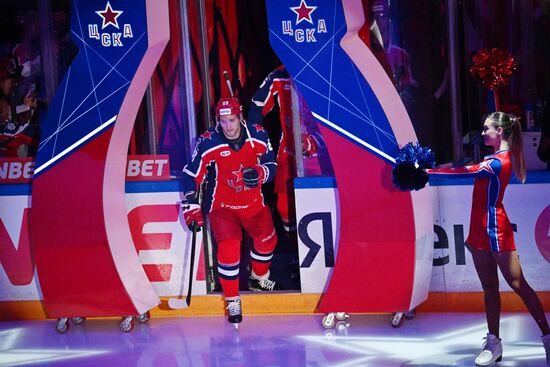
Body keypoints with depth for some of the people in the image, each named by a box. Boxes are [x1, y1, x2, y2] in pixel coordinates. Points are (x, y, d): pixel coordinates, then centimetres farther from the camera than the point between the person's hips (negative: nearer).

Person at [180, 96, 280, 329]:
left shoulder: (258, 136, -12)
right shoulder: (208, 143, -20)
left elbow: (271, 165, -3)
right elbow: (191, 174, -12)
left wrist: (260, 172, -26)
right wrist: (190, 205, -17)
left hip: (253, 203, 4)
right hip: (222, 205, -4)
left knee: (267, 239, 18)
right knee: (229, 247, -21)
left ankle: (258, 279, 48)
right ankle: (232, 300, -5)